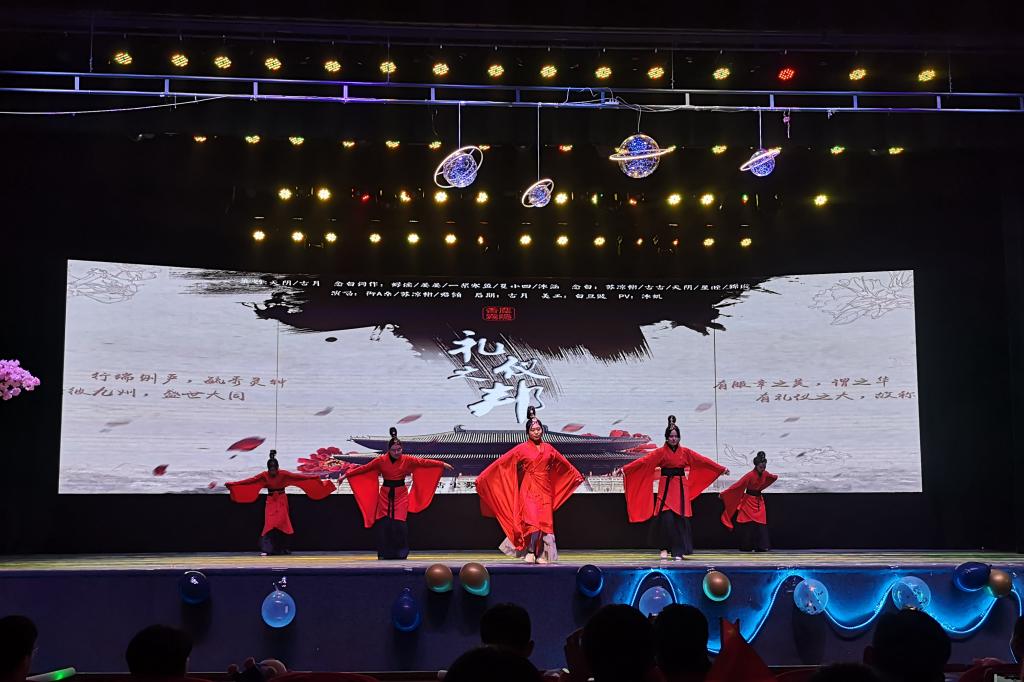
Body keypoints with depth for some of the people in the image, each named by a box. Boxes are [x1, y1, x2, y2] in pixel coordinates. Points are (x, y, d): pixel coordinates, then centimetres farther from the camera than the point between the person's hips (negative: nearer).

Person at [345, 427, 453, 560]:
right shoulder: (381, 460, -7)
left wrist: (442, 464, -6)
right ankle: (383, 553, 8)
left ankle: (401, 552, 6)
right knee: (383, 524, -3)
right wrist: (346, 475, -3)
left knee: (399, 524, -6)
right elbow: (363, 468, -3)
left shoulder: (407, 460, -5)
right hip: (385, 495, 0)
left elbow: (424, 462, -4)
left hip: (401, 495, 0)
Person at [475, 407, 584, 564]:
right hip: (529, 490, -3)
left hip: (545, 491, 3)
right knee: (533, 523, -16)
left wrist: (577, 476, 36)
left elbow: (566, 465, 25)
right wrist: (482, 478, -5)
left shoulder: (548, 449, 10)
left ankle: (541, 555, 9)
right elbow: (500, 464, -1)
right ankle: (530, 552, 1)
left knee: (545, 523, -1)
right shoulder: (521, 449, 1)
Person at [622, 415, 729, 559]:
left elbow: (703, 460, 10)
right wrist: (625, 469, -19)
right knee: (666, 518, -13)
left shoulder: (685, 452, 7)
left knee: (680, 519, -3)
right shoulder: (660, 452, 0)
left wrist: (722, 469, 10)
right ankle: (665, 548, 1)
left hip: (681, 488, 2)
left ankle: (679, 551, 6)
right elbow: (644, 461, -9)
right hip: (666, 488, -2)